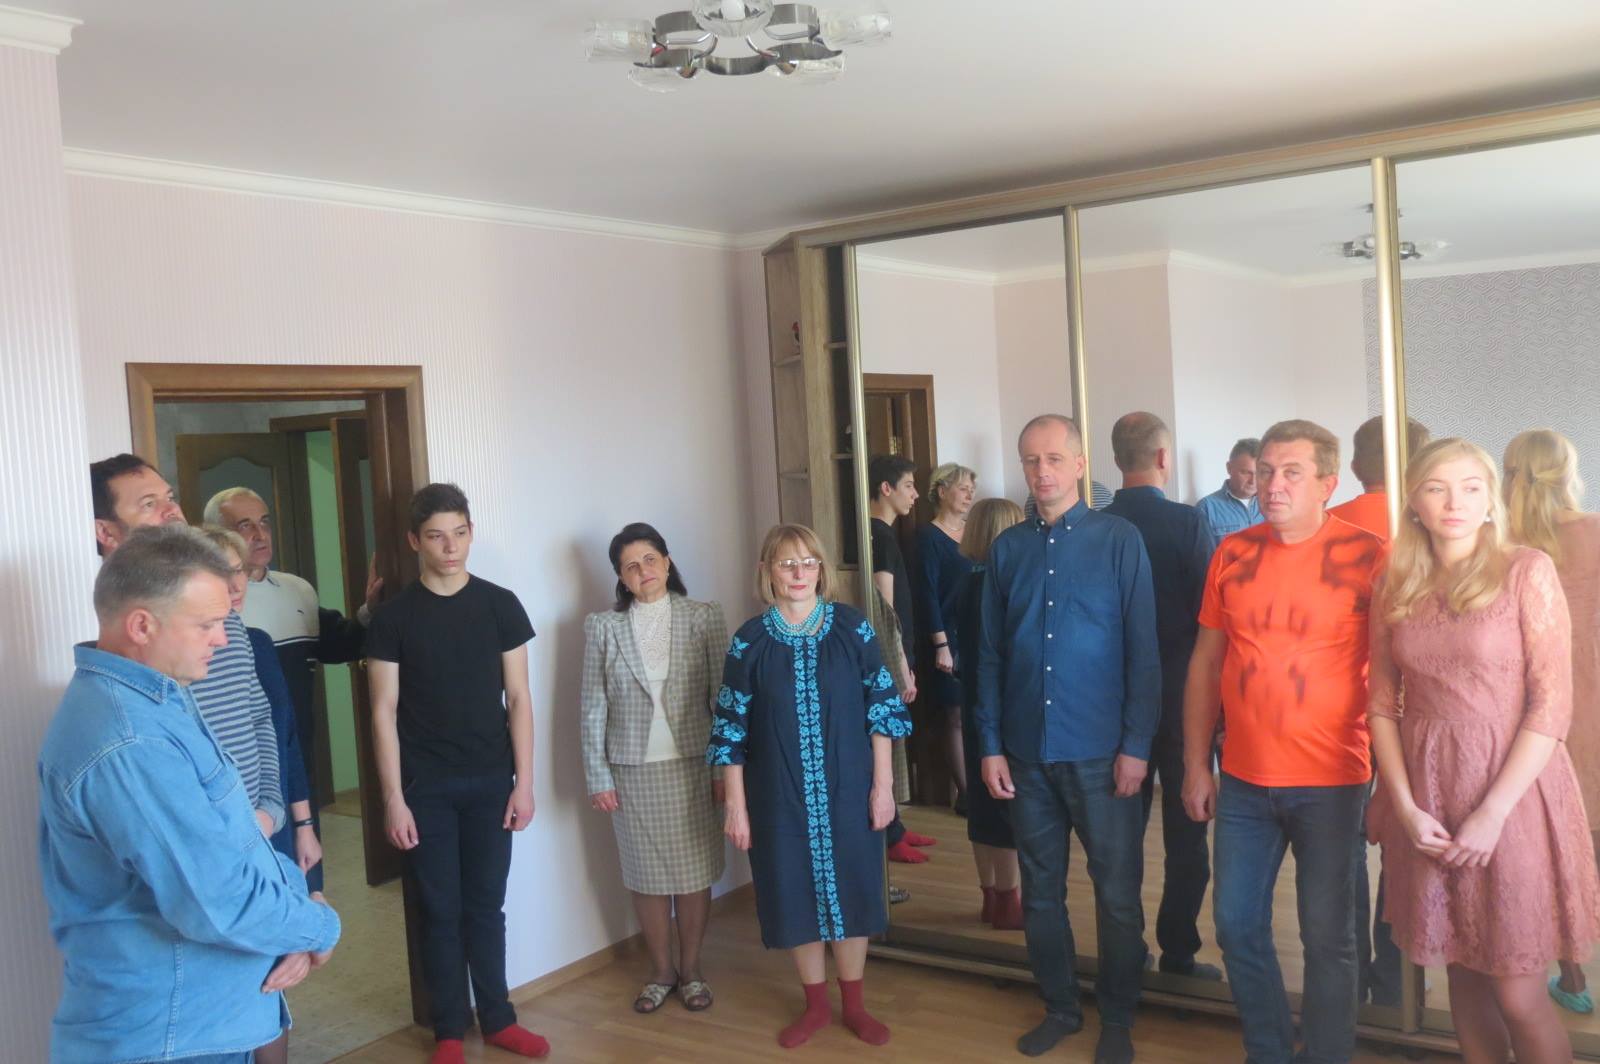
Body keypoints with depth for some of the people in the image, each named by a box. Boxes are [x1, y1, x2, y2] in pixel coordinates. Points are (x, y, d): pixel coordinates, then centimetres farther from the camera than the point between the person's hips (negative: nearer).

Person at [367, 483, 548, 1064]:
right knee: (441, 911, 7)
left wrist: (524, 781, -1)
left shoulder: (500, 605, 0)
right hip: (426, 788, -1)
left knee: (486, 906, 11)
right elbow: (385, 712, -3)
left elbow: (518, 699, 2)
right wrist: (394, 798, -7)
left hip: (490, 783, 2)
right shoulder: (394, 616, -4)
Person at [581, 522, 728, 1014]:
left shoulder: (704, 617, -1)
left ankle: (691, 970, 25)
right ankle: (662, 972, 27)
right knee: (647, 876, 10)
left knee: (694, 872, 8)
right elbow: (593, 708, 2)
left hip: (692, 766, 0)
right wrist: (598, 777, -2)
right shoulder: (602, 627, 1)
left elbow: (723, 696, -2)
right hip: (633, 770, 1)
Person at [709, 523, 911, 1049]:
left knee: (850, 891, 9)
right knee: (795, 897, 9)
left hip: (848, 791, 0)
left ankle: (854, 1004, 28)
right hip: (780, 797, 0)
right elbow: (732, 728, -2)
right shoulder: (750, 640, -4)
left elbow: (882, 709, -1)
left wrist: (883, 783, -4)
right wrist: (736, 804, -4)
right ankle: (816, 1004, 29)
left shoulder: (852, 627, -3)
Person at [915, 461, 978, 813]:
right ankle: (965, 794, 8)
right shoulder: (929, 536, -5)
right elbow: (927, 593, -10)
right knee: (957, 718, 0)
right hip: (951, 639, -5)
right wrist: (941, 645, -14)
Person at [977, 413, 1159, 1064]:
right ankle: (1059, 1007, 30)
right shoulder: (1007, 548, 5)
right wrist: (991, 746, 2)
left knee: (1117, 892, 6)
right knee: (1040, 889, 13)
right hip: (1027, 752, 3)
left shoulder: (1119, 539, -4)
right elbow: (990, 655, 6)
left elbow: (1143, 649, -5)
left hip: (1100, 752, -3)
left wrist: (1136, 746, -10)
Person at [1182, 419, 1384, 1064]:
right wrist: (1196, 764, 8)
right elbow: (1205, 661, 9)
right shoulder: (1233, 553, 3)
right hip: (1244, 781, 4)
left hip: (1332, 783, -4)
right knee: (1237, 926, 12)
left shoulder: (1365, 556, -8)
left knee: (1327, 937, 8)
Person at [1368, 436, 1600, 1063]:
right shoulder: (1396, 588, 6)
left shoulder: (1527, 571, -6)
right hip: (1426, 795, 4)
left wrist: (1492, 813, -14)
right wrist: (1405, 808, -5)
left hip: (1512, 788, -3)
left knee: (1518, 994, 1)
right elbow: (1382, 703, 6)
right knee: (1464, 978, 13)